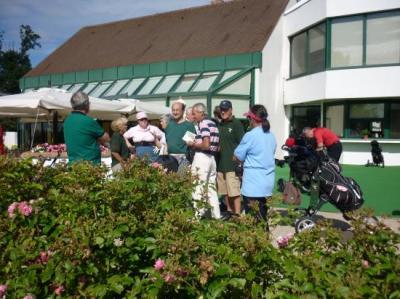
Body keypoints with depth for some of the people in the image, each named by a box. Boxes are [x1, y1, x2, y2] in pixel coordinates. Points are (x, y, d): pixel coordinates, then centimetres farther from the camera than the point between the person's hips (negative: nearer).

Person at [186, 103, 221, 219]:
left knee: (198, 189, -2)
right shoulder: (213, 124, 15)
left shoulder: (203, 124, -12)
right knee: (211, 188, 14)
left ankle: (198, 215, 2)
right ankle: (216, 215, 19)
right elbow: (217, 147, 16)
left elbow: (206, 145, -22)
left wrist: (193, 144, -6)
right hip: (212, 158, 9)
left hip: (202, 158, -9)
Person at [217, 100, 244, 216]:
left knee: (234, 192, -7)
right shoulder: (219, 125, 16)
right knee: (225, 192, 12)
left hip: (232, 164, -7)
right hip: (221, 164, 7)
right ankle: (229, 212, 22)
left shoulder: (236, 124, -4)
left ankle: (237, 214, -2)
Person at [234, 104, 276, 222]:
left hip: (253, 183, -7)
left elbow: (238, 156, -5)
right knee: (262, 216, 14)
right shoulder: (271, 136, 9)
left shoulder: (250, 135, -13)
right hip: (267, 182, 7)